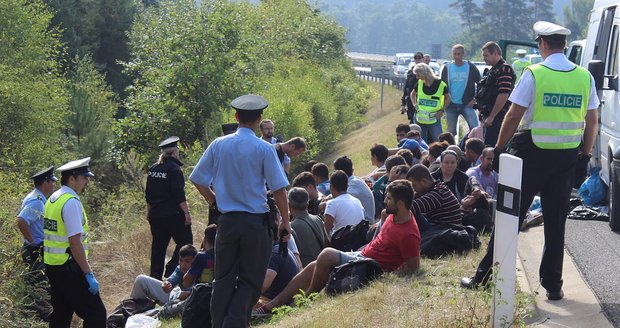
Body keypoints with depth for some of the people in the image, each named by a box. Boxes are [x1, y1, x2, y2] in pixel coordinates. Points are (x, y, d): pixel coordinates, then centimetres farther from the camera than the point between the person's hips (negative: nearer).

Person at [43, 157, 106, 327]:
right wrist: (89, 274, -20)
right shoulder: (71, 202, -17)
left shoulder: (52, 199, 11)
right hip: (69, 268, -10)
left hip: (52, 266, 10)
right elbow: (75, 243, -22)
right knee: (96, 314, -6)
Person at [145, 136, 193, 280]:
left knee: (158, 246, 12)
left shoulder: (153, 168, 10)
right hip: (173, 214, -7)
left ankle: (155, 277, 13)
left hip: (155, 215, 8)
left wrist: (149, 211, 24)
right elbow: (179, 195, -17)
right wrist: (187, 213, -14)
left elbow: (148, 194, 16)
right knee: (185, 241, 3)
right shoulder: (174, 169, -13)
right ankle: (170, 273, -7)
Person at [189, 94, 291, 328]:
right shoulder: (264, 149, -7)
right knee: (250, 281, 4)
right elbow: (279, 189, -8)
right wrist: (285, 221, 1)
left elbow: (198, 180, 5)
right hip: (256, 221, -3)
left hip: (227, 220, 3)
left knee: (224, 278, 11)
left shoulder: (218, 145, 2)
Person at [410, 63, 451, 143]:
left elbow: (447, 98, 5)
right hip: (420, 120, 4)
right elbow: (413, 94, 21)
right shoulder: (419, 83, 3)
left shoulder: (440, 84, -8)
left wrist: (442, 110, -6)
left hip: (434, 120, -3)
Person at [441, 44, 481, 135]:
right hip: (451, 105, 2)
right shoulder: (447, 68, 6)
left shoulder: (470, 67, 1)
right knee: (451, 131, 8)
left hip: (467, 104, -2)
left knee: (475, 128, -16)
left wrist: (474, 99, -2)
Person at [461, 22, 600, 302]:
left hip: (534, 153, -3)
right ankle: (553, 285, 13)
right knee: (556, 222, 11)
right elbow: (592, 121, 4)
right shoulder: (585, 77, 2)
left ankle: (484, 276, 6)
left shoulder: (533, 74, -10)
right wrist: (585, 152, 16)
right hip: (568, 156, 3)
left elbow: (514, 116, -9)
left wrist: (499, 147, 3)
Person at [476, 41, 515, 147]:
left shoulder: (504, 70, -13)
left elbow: (503, 96, -21)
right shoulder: (493, 70, 20)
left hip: (497, 117, -10)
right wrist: (483, 113, 22)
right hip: (489, 116, 10)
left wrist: (491, 117, -22)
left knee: (490, 147, -13)